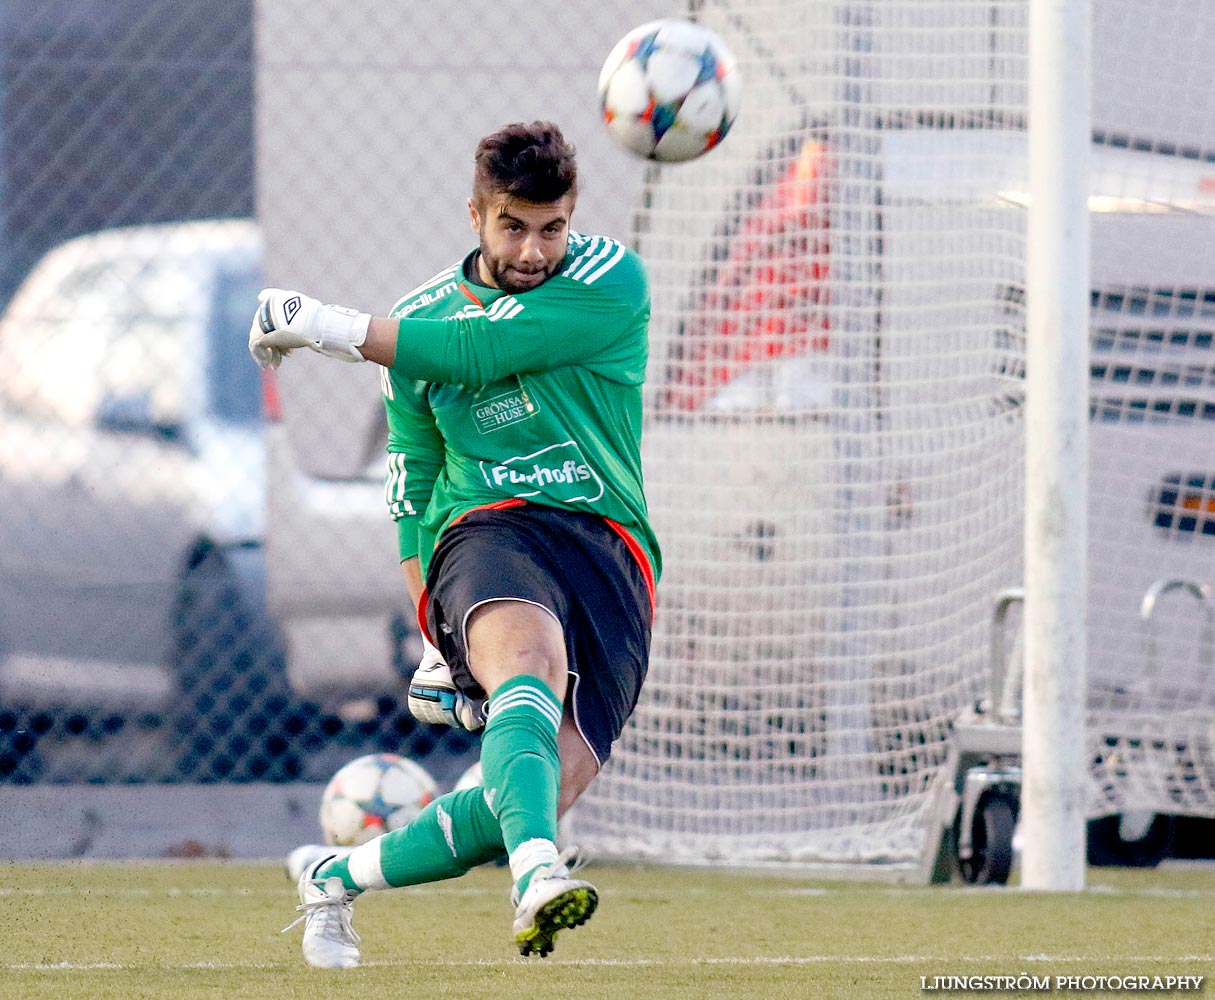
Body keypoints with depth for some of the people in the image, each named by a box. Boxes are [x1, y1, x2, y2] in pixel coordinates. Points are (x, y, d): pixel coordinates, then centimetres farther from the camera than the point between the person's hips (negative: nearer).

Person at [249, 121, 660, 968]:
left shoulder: (612, 281, 2)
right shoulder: (422, 315, 14)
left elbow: (481, 350, -10)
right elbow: (411, 489, 22)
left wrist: (327, 326, -4)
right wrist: (435, 640, 14)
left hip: (610, 552, 0)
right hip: (487, 534, 0)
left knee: (545, 792, -16)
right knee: (527, 657, -37)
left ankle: (333, 881, 7)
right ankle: (539, 875, -60)